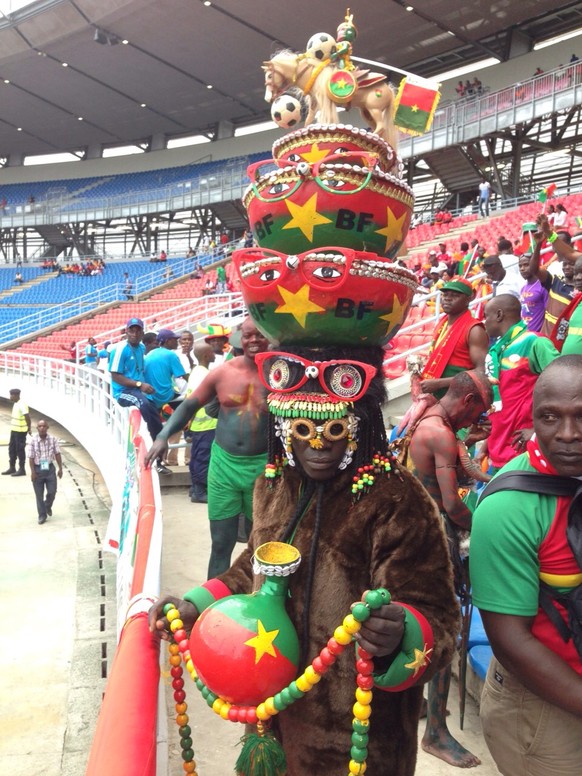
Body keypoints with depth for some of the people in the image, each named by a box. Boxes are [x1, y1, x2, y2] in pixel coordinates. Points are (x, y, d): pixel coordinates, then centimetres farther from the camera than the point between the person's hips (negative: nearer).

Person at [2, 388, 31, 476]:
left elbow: (27, 416, -27)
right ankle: (12, 468, 26)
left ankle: (22, 470, 7)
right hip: (14, 429, 10)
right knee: (12, 449, 15)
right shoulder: (16, 403, 11)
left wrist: (29, 428, -21)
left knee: (20, 449, -1)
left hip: (20, 431, -10)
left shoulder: (22, 404, -19)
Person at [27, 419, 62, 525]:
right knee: (39, 494, 7)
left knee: (52, 491, 2)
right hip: (37, 469, -1)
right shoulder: (33, 440, -13)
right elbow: (31, 457, -10)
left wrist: (60, 468, 1)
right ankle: (42, 515, 21)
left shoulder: (53, 439, -6)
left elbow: (57, 454, 1)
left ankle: (48, 506, 34)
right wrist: (33, 472, -13)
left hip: (50, 468, 2)